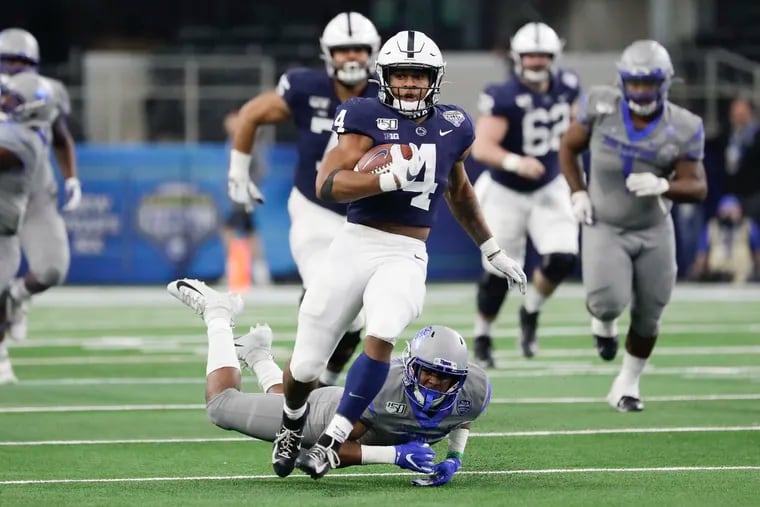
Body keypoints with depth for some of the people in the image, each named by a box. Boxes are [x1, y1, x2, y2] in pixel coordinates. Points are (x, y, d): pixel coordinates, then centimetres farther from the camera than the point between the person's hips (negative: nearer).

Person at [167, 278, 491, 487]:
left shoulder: (473, 391, -29)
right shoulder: (384, 384, -44)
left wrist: (454, 458, -18)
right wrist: (396, 454, -47)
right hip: (326, 416, -5)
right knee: (221, 404, 9)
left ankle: (256, 354, 55)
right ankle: (217, 312, 30)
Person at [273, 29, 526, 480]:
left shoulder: (452, 127, 9)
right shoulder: (367, 118, -5)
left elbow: (459, 192, 28)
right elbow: (327, 185, -16)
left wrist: (494, 251, 32)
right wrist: (391, 178, -29)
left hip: (407, 256, 2)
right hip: (355, 245, -2)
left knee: (382, 335, -29)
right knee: (305, 366, 1)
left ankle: (334, 440, -20)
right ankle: (294, 421, 36)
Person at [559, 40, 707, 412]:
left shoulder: (682, 129, -14)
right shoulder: (602, 107, -13)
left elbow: (697, 187, -11)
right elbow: (569, 147, 3)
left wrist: (662, 187, -31)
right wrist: (578, 193, -8)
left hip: (654, 230, 1)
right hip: (604, 227, -1)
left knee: (648, 316, 7)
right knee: (610, 300, -21)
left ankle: (628, 382, 30)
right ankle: (603, 321, 18)